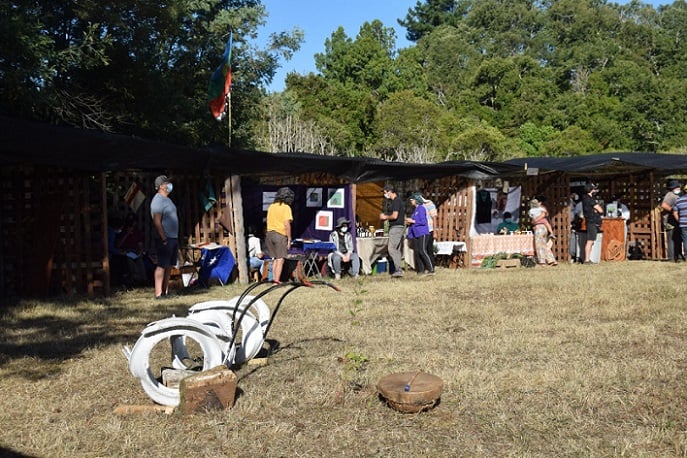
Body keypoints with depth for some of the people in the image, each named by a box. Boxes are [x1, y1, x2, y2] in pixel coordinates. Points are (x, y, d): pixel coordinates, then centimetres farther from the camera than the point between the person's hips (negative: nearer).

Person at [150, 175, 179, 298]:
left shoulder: (167, 199, 17)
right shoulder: (158, 200, -13)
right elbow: (157, 222, -20)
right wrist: (164, 239, -22)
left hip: (173, 238, 10)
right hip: (165, 239, -10)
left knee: (170, 266, 11)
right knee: (162, 265, -9)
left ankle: (166, 291, 17)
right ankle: (158, 293, -8)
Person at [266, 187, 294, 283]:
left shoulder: (271, 207, 12)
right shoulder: (286, 207, -7)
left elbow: (268, 222, 13)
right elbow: (287, 224, -14)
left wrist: (270, 233, 17)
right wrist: (289, 239, -10)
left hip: (269, 234, 6)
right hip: (280, 235, -6)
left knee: (275, 258, 15)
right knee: (280, 259, -3)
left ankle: (274, 278, 14)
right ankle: (277, 281, -6)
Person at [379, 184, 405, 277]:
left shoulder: (396, 201, -14)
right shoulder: (397, 201, 18)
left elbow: (394, 216, -21)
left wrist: (385, 217, -5)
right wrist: (385, 216, 13)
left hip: (396, 227, -10)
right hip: (397, 227, 10)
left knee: (392, 249, -12)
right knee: (397, 249, 11)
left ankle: (398, 270, -13)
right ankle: (398, 270, 13)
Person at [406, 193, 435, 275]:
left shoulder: (421, 209, -9)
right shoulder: (415, 210, 18)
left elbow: (423, 221, -16)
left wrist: (412, 221, -13)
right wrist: (409, 223, 7)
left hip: (422, 233, -9)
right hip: (415, 234, 9)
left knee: (422, 251, -14)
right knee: (416, 252, 4)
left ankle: (431, 269, -9)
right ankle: (421, 270, 8)